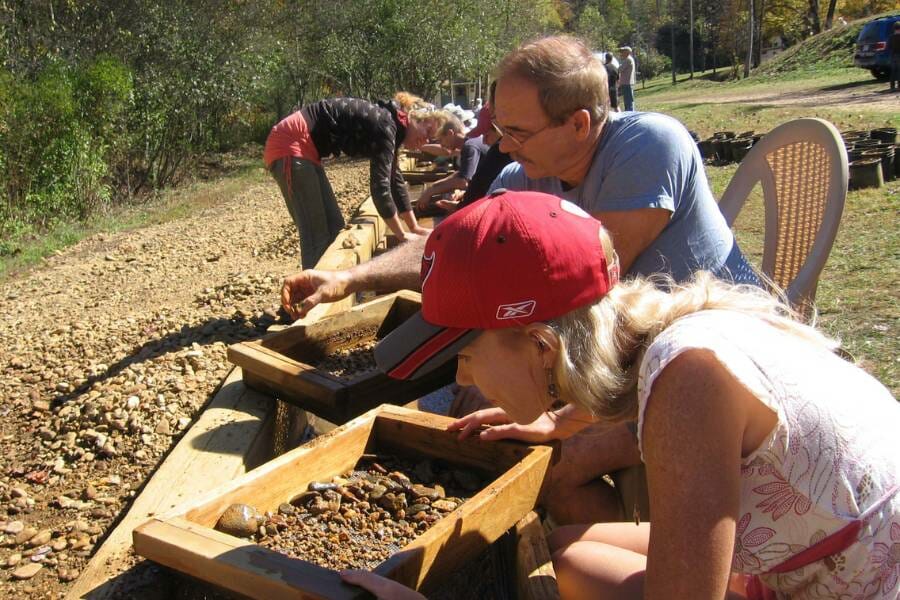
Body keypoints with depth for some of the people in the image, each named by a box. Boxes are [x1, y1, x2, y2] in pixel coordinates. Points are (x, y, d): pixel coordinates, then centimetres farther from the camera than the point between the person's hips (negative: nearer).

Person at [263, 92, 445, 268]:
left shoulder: (388, 127, 12)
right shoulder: (384, 124, -16)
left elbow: (395, 180, 21)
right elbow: (380, 186, -21)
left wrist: (415, 228, 21)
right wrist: (402, 235, -12)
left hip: (304, 149, 10)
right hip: (290, 146, -10)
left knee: (334, 227, 10)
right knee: (318, 235, -11)